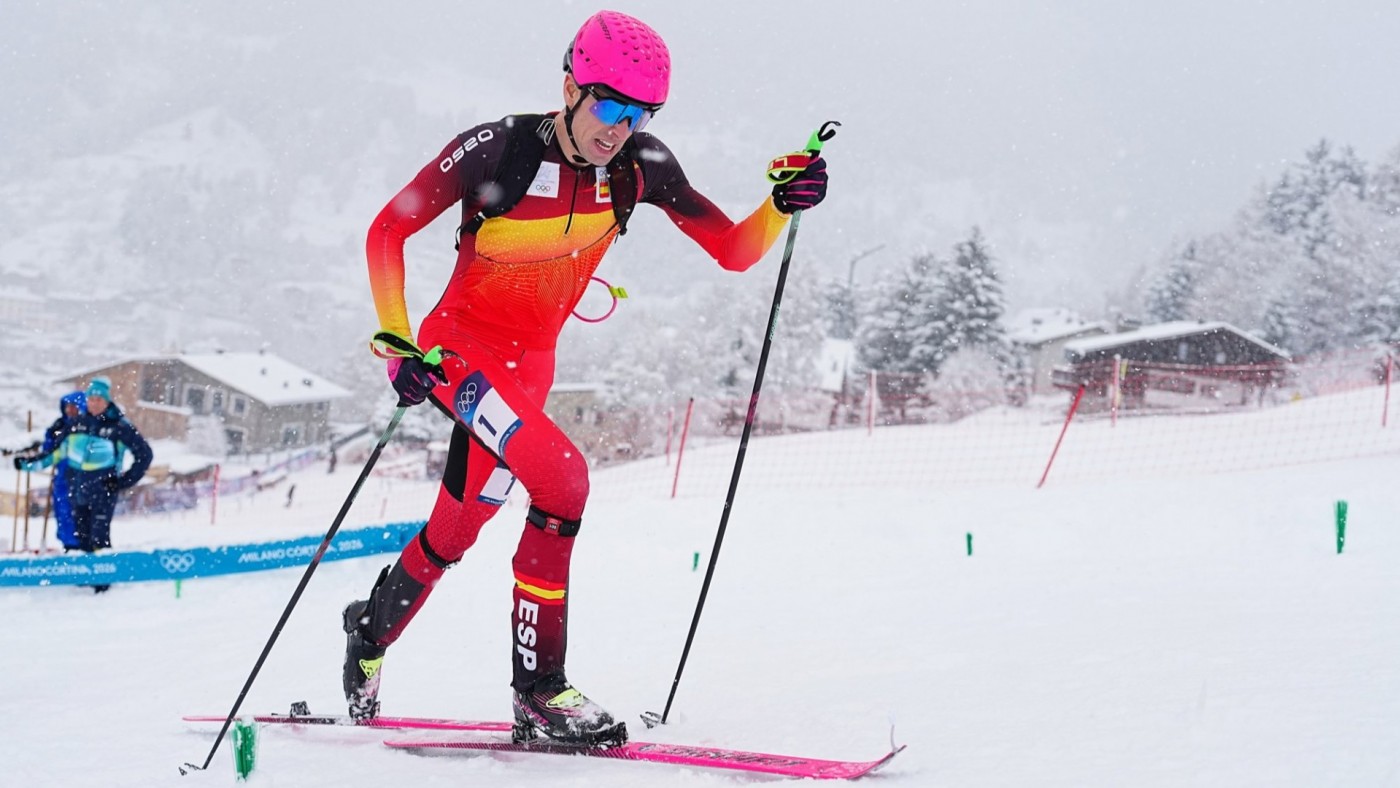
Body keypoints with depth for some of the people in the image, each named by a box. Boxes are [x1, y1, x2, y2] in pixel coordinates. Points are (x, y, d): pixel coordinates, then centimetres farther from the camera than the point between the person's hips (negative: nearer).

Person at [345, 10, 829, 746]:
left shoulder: (640, 165, -9)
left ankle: (371, 628, 47)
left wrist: (781, 206, -26)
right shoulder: (498, 149, -22)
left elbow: (734, 250, -6)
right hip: (458, 349, -6)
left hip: (528, 367, 6)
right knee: (560, 477, -27)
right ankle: (538, 692, -17)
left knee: (456, 529, 17)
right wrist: (398, 344, -22)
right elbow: (387, 231, -13)